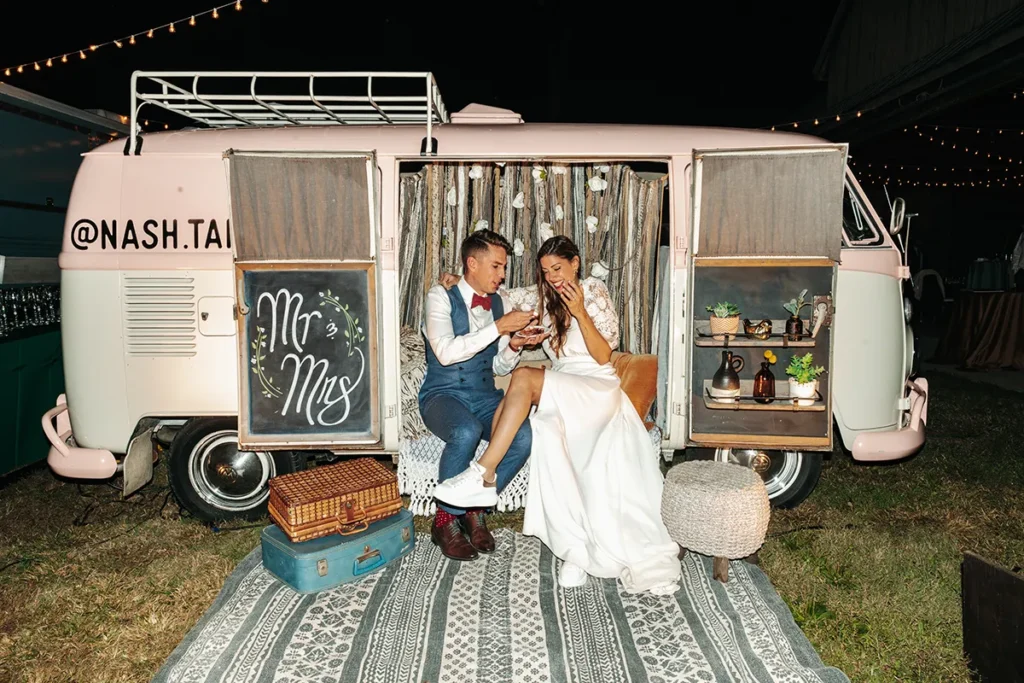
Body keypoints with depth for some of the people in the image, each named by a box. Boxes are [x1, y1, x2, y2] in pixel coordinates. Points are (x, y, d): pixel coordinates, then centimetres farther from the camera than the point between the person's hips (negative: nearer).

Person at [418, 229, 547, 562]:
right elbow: (446, 352, -22)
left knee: (524, 436, -26)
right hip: (443, 395, -5)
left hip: (485, 397, 5)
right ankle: (446, 519, -13)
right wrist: (500, 327, -23)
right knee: (466, 432, -38)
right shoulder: (441, 296, -6)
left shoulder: (501, 304, 10)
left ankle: (473, 509, -4)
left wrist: (514, 346, -8)